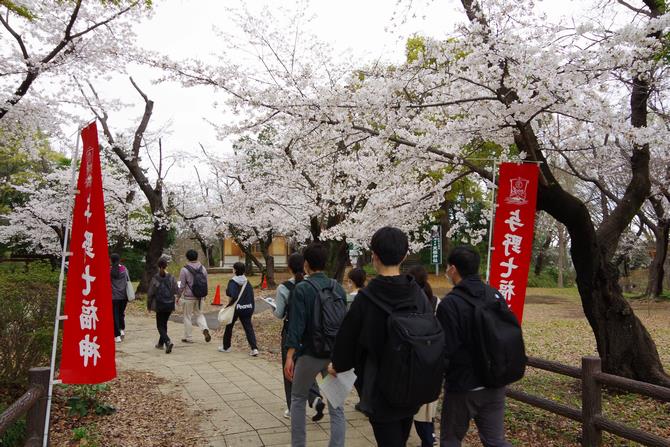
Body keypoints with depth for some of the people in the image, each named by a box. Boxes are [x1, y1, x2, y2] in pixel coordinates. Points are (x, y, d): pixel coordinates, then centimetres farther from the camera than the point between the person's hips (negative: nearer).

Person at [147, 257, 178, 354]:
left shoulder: (155, 278, -8)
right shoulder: (171, 278, -4)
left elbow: (150, 293, -3)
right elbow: (176, 291, -2)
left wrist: (149, 305, 8)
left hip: (160, 305, -3)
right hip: (170, 304, 3)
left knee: (160, 326, 2)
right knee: (164, 324, 19)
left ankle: (167, 342, -19)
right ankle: (161, 343, 28)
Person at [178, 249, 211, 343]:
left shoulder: (184, 269, -12)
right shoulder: (203, 268, 2)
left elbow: (182, 285, -10)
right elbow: (206, 282, 8)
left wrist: (178, 296, 2)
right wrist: (204, 294, 21)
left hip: (189, 297, -4)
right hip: (200, 297, 4)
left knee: (187, 316, 8)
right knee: (199, 314, 18)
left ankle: (187, 337, 15)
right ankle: (205, 329, -6)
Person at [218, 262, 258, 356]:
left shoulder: (232, 282, -13)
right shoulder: (247, 282, 5)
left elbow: (233, 296, -25)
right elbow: (251, 296, 5)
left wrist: (228, 305, -11)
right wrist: (251, 309, 12)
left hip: (235, 308, -4)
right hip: (247, 308, 4)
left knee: (229, 327, 16)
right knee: (248, 328, 4)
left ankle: (226, 347, 30)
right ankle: (254, 348, -9)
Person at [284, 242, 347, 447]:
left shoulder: (302, 289, -10)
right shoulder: (338, 288, 4)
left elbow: (296, 325, -16)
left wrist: (289, 356, -16)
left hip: (310, 353, -3)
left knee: (298, 399, 19)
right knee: (336, 407, 7)